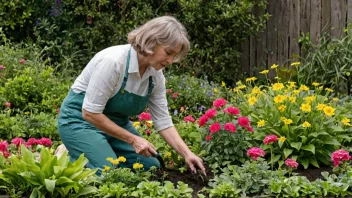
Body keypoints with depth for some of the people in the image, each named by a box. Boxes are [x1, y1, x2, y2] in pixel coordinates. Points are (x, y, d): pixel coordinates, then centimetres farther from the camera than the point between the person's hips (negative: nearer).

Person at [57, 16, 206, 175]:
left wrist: (187, 154, -16)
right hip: (80, 119, -8)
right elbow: (90, 113, -29)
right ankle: (68, 159, 4)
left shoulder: (156, 75, -9)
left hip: (116, 123, 8)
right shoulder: (113, 60, -32)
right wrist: (133, 140, -25)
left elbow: (163, 122, -3)